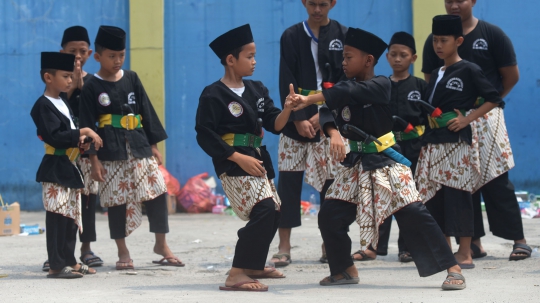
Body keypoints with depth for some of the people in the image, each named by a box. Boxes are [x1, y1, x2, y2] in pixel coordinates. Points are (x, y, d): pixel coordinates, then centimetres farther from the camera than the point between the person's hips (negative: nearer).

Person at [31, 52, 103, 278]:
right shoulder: (43, 106, -13)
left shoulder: (63, 103, 16)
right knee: (57, 217, -9)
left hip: (69, 168, 9)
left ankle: (69, 261, 19)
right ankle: (56, 265, -8)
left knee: (72, 217, 12)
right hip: (55, 169, -9)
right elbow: (55, 137, -22)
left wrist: (80, 141, 0)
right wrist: (82, 133, -21)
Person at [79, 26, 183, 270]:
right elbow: (87, 126, -4)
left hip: (139, 147, 3)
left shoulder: (131, 79, 8)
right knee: (116, 200, 2)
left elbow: (147, 112, 11)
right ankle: (123, 252, 12)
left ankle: (161, 244, 11)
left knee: (157, 192, -2)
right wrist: (94, 159, -8)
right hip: (111, 152, -3)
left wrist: (153, 146, 7)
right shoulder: (91, 88, -2)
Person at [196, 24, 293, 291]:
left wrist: (287, 110, -17)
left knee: (273, 214, 18)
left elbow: (274, 124, 5)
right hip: (233, 164, -9)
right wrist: (240, 158, -19)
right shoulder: (213, 95, -12)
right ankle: (236, 275, -25)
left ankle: (253, 266, 38)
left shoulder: (256, 90, 11)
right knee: (264, 210, -24)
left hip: (258, 160, 9)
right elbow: (205, 136, -16)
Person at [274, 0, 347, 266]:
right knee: (288, 181, -3)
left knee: (330, 182, 1)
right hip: (296, 121, 0)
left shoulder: (342, 36, 4)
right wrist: (298, 119, -10)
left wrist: (323, 115, -11)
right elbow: (287, 82, 0)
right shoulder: (291, 36, 5)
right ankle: (284, 247, 0)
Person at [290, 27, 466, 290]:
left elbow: (349, 92, -27)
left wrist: (309, 99, -32)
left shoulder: (381, 85, -12)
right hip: (355, 165, 6)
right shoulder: (346, 89, 7)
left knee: (413, 214, -14)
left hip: (385, 162, -6)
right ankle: (345, 270, 18)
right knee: (330, 217, -1)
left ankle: (453, 269, -9)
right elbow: (329, 112, -8)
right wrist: (334, 133, -29)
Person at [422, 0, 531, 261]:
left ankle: (519, 239, 2)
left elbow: (511, 75, 4)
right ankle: (473, 242, 9)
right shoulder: (435, 40, 7)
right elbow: (429, 80, 11)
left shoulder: (492, 34, 0)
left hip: (486, 116, -3)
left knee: (496, 180, -5)